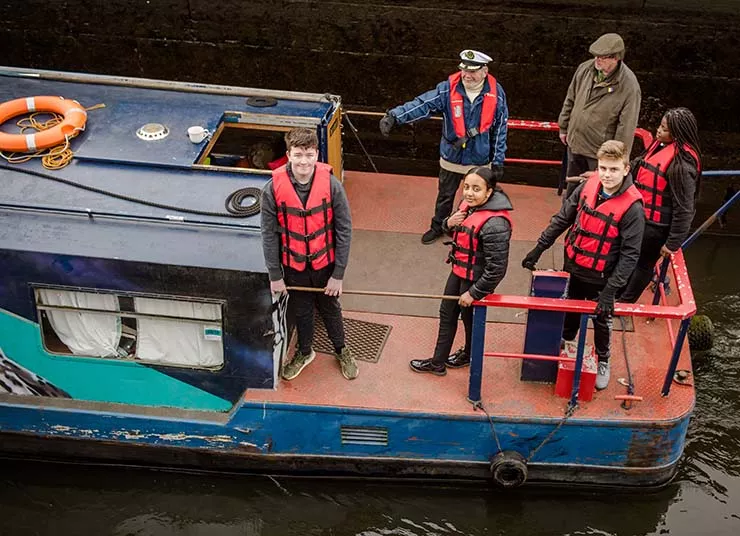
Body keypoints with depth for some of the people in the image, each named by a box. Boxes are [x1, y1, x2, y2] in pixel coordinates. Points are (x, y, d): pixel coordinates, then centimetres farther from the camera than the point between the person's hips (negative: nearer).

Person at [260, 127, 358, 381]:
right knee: (302, 311, 22)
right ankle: (305, 352, 48)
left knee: (331, 309, 21)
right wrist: (275, 275, -4)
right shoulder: (273, 189, -18)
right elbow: (269, 234, -9)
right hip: (294, 266, 1)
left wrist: (338, 274, -10)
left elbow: (344, 231, -13)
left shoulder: (332, 185, -20)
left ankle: (341, 350, 47)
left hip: (325, 264, 0)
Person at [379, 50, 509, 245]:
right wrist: (395, 116, -44)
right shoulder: (448, 89, -18)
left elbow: (500, 130, -7)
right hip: (452, 157, 1)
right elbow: (422, 104, -29)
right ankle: (438, 227, 45)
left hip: (480, 160, -1)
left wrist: (498, 161, -5)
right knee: (445, 196, 21)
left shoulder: (496, 94, -15)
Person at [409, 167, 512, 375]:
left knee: (470, 318, 16)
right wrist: (449, 223, -12)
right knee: (447, 314, 19)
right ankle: (438, 362, 36)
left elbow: (497, 268, -28)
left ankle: (469, 355, 45)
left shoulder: (494, 224, -32)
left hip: (476, 279, -8)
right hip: (459, 270, 8)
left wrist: (474, 292, -19)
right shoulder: (468, 204, -7)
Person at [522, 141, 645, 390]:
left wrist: (611, 289, -23)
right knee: (570, 313, 25)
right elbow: (562, 219, 1)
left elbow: (630, 254, -21)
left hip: (601, 277, -4)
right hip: (573, 267, 4)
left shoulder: (632, 207, -25)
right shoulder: (588, 187, -11)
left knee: (601, 321, 18)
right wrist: (539, 248, 2)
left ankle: (603, 362, 44)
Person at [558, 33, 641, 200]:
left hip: (601, 150, -6)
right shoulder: (585, 69, -6)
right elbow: (570, 100, 10)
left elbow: (627, 125, -19)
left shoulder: (629, 86, -23)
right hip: (575, 143, 6)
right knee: (572, 189, 24)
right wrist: (564, 128, 16)